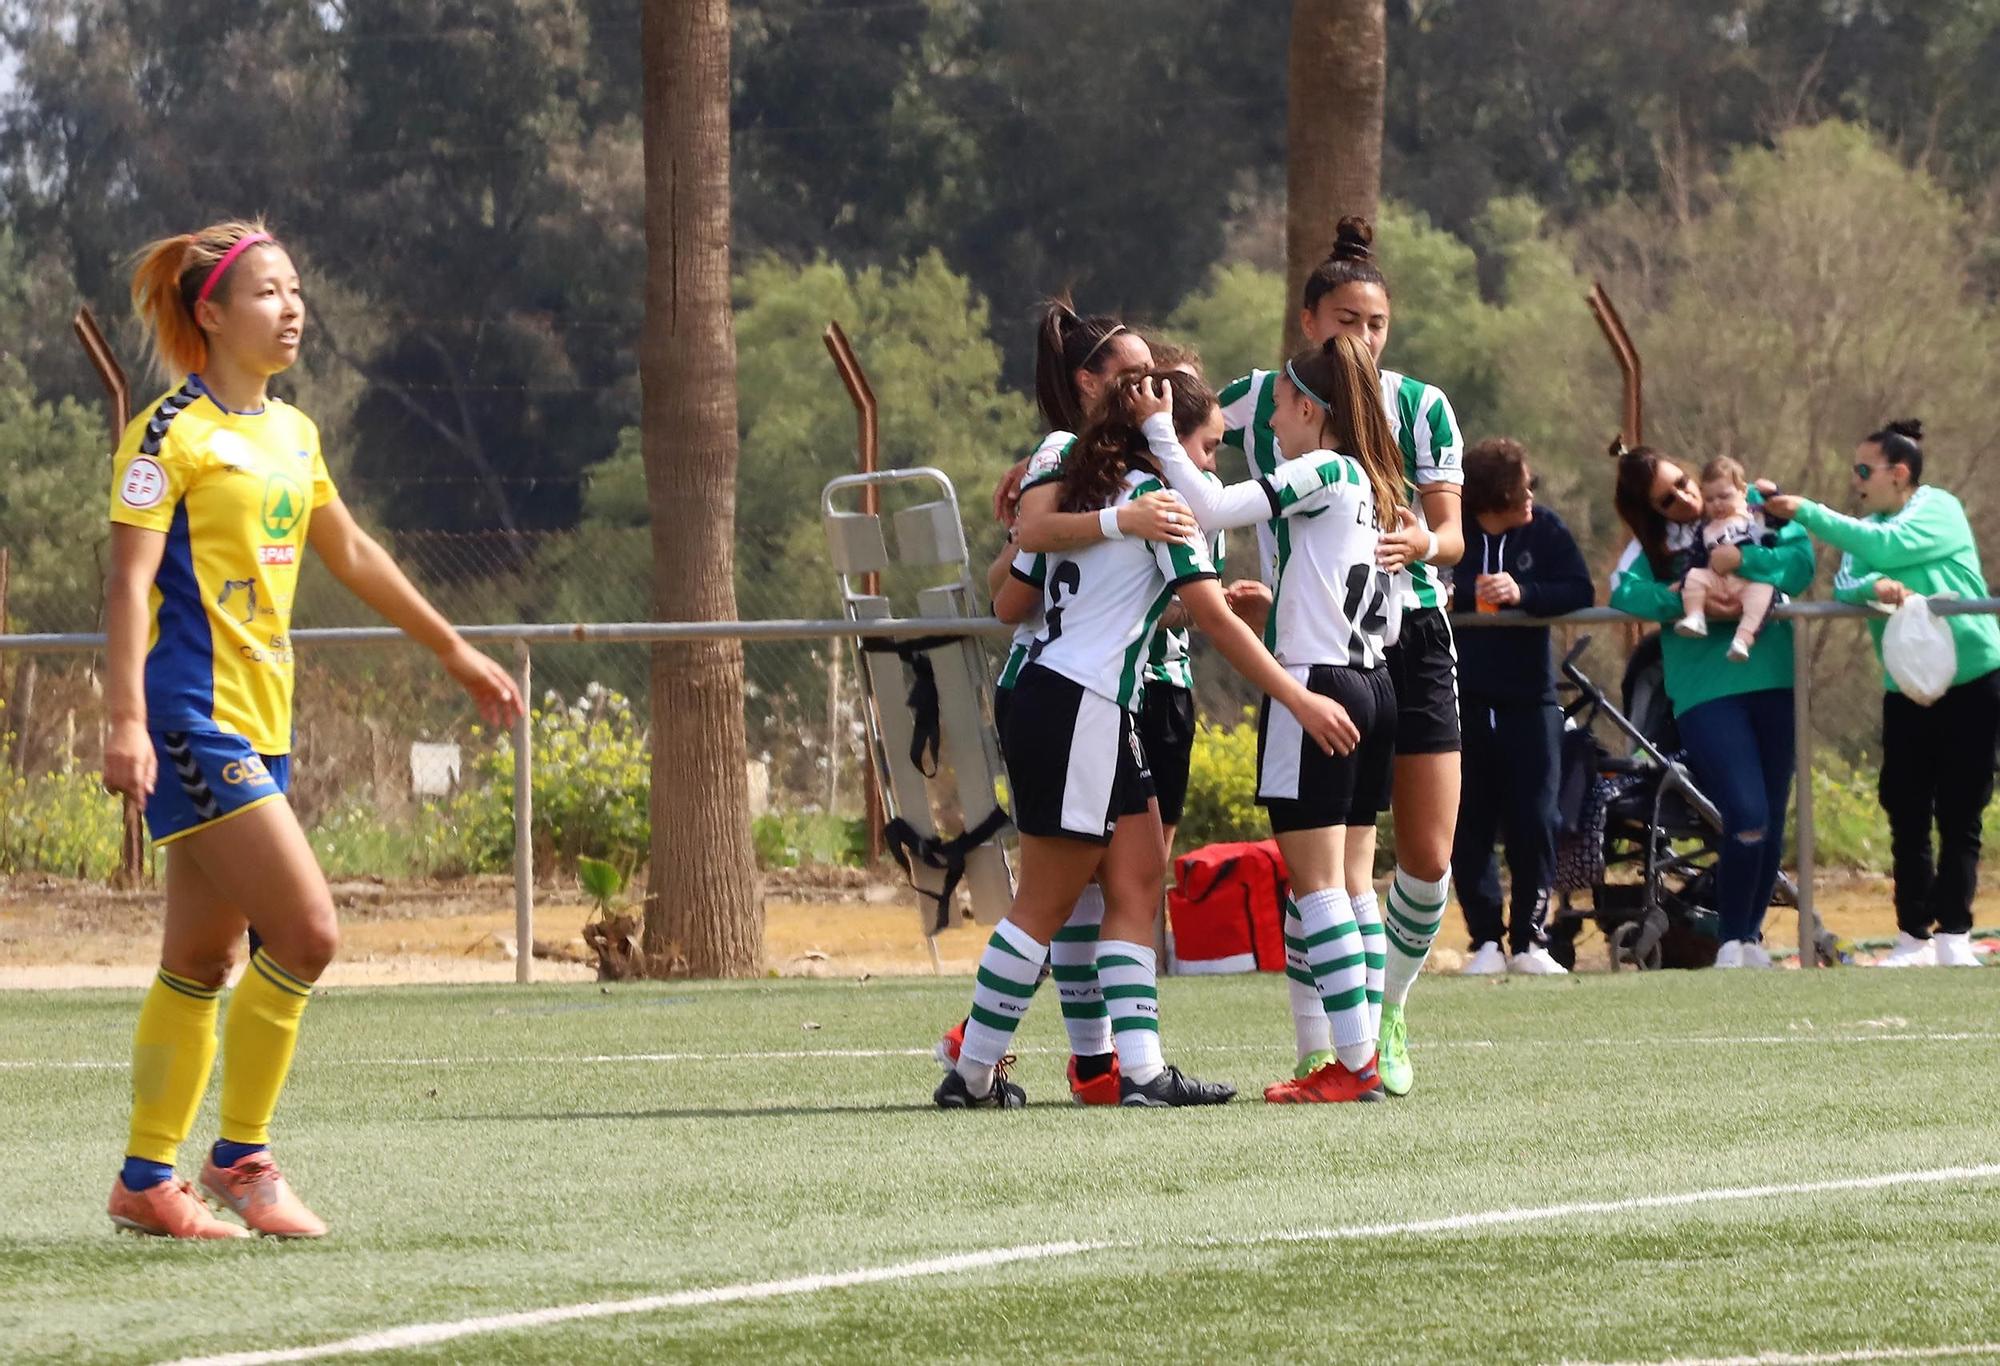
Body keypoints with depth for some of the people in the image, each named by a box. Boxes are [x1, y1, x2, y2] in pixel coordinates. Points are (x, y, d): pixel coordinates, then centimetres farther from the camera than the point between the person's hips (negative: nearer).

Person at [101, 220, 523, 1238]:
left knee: (203, 962, 9)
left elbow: (350, 555, 28)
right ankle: (241, 1156, -2)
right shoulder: (172, 431, -9)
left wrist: (453, 650, 35)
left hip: (261, 726, 8)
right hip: (194, 722, -8)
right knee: (306, 931, -14)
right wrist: (126, 720, -25)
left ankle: (146, 1181, 14)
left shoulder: (290, 432, 15)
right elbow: (129, 579, -15)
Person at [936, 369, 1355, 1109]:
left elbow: (1009, 604, 13)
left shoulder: (1085, 491, 16)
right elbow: (1215, 618, -15)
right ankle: (972, 1072, 4)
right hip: (1079, 710, -9)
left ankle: (1141, 1069, -3)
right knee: (1045, 905, -2)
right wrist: (1301, 701, -16)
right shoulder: (1156, 497, -8)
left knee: (1137, 883, 5)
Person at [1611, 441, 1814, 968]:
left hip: (1773, 682, 2)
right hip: (1708, 693, -2)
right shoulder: (1651, 543, 4)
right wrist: (1681, 600, -26)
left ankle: (1751, 934, 25)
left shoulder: (1751, 507, 6)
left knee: (1772, 822, 8)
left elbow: (1800, 560, -6)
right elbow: (1624, 592, -13)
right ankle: (1730, 941, 0)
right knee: (1747, 820, -15)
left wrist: (1743, 560, -20)